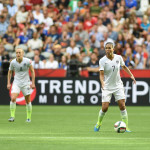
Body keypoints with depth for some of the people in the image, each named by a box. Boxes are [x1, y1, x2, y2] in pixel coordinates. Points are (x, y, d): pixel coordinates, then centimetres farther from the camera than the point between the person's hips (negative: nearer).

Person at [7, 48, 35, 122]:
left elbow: (32, 71, -1)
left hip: (26, 83, -1)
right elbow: (10, 72, 10)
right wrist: (8, 83, 6)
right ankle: (12, 116, -12)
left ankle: (29, 117, 20)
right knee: (13, 98, -19)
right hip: (16, 83, 1)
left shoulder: (27, 61, -11)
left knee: (28, 101, 4)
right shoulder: (13, 62, -6)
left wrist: (33, 83, -5)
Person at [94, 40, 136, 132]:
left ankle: (126, 127, -2)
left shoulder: (118, 58, -2)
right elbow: (101, 74, -15)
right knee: (105, 108, -8)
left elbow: (124, 67, 17)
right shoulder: (102, 60, -11)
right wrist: (102, 82, -33)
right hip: (107, 87, -2)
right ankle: (99, 124, 20)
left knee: (122, 106, -9)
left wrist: (131, 75, 9)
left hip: (118, 86, 2)